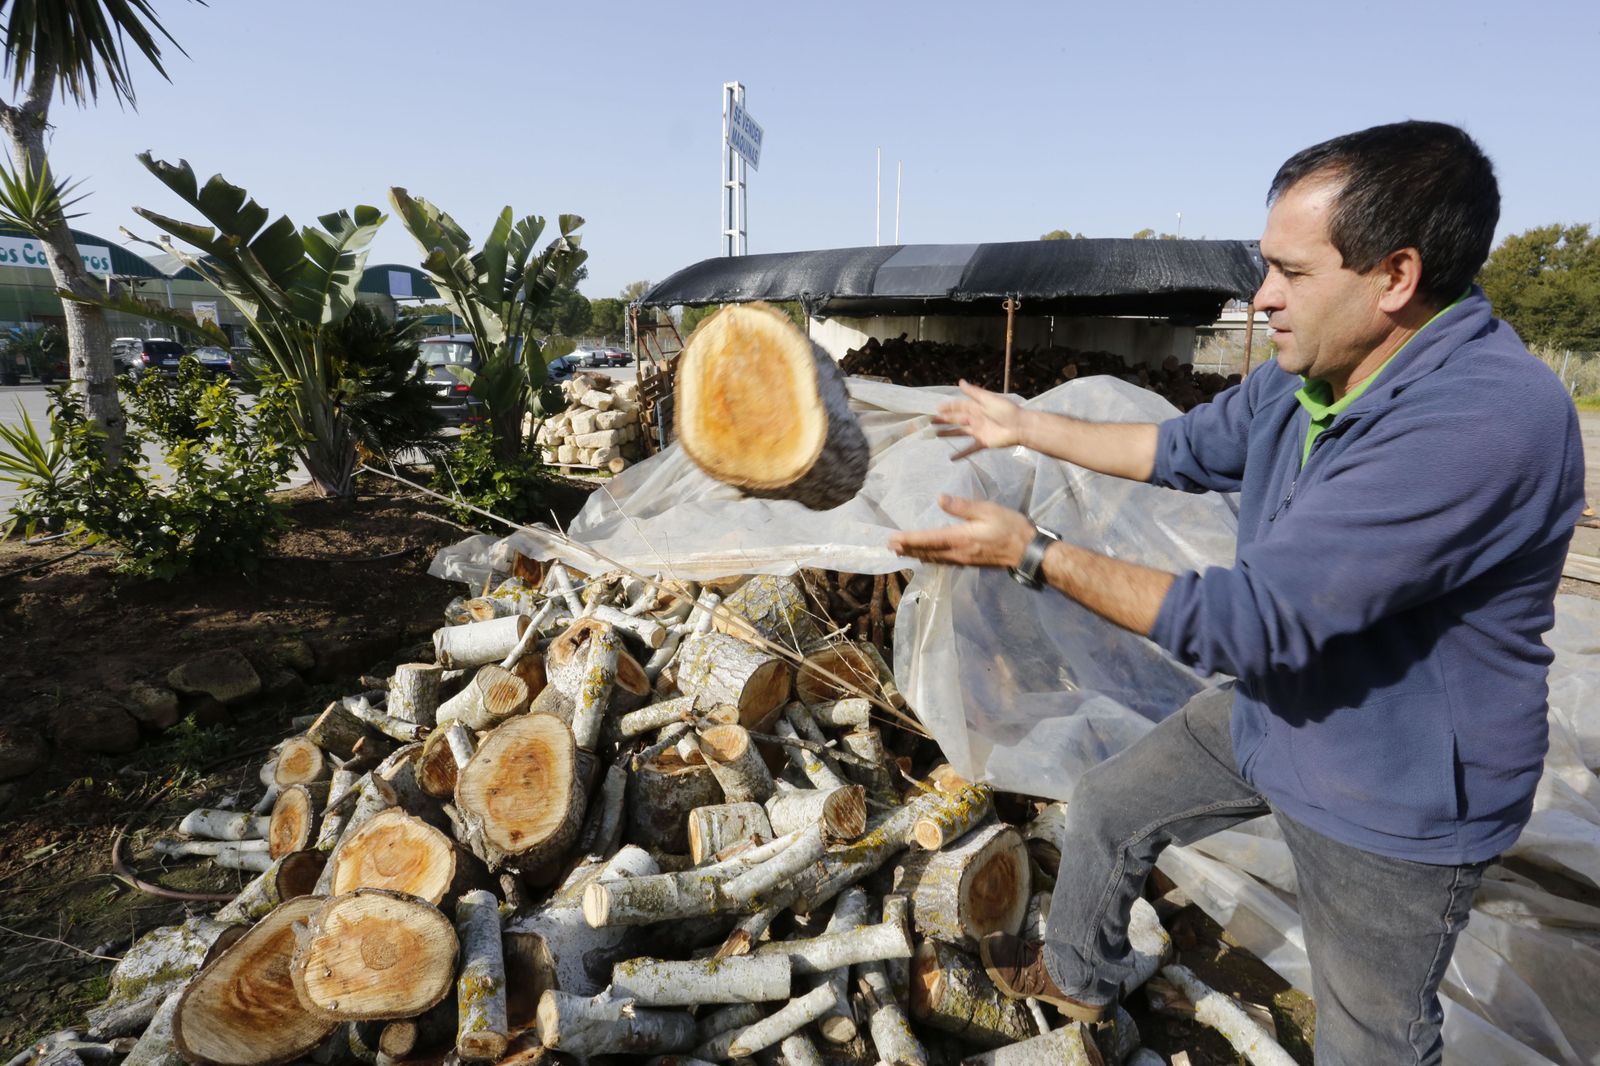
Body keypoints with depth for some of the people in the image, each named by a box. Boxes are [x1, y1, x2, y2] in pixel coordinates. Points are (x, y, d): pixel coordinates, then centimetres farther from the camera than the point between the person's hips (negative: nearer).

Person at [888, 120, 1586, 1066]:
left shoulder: (1486, 419, -35)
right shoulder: (1304, 376, -8)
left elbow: (1248, 621, -36)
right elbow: (1190, 449, 10)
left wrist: (1032, 551, -31)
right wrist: (1025, 426, 14)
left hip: (1393, 799, -7)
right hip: (1270, 711, 8)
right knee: (1108, 806, 18)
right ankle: (1081, 978, 45)